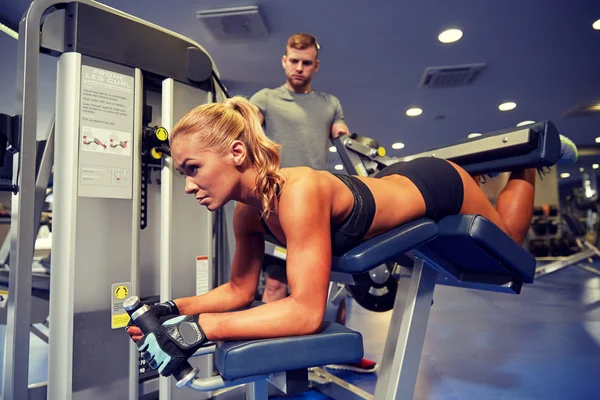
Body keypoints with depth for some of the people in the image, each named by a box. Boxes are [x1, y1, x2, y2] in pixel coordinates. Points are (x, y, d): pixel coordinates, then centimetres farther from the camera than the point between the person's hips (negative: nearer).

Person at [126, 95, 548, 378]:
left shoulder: (298, 192, -43)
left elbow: (308, 311, -43)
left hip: (436, 187, -6)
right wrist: (175, 309, -20)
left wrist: (199, 328, -45)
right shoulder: (247, 213, -19)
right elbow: (240, 290, -8)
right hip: (395, 183, 6)